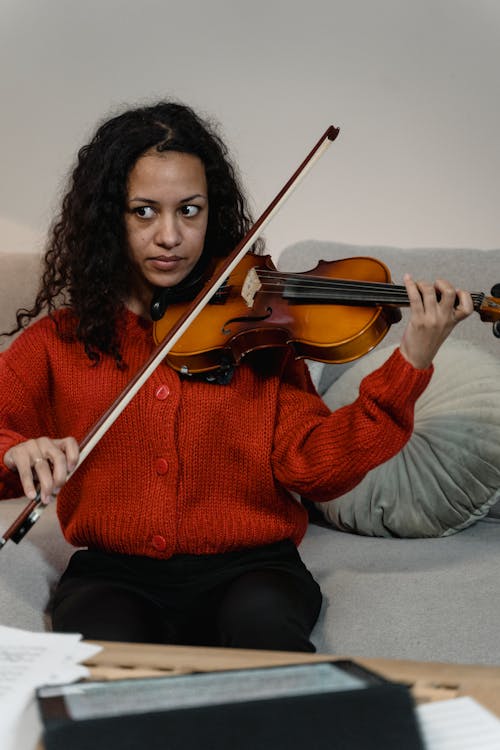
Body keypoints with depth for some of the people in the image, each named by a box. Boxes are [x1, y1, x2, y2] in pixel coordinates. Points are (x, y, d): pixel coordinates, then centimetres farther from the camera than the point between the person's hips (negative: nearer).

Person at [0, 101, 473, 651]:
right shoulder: (58, 339, 7)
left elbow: (312, 468, -5)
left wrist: (410, 367, -16)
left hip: (248, 565, 0)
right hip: (113, 572, 1)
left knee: (263, 621, -34)